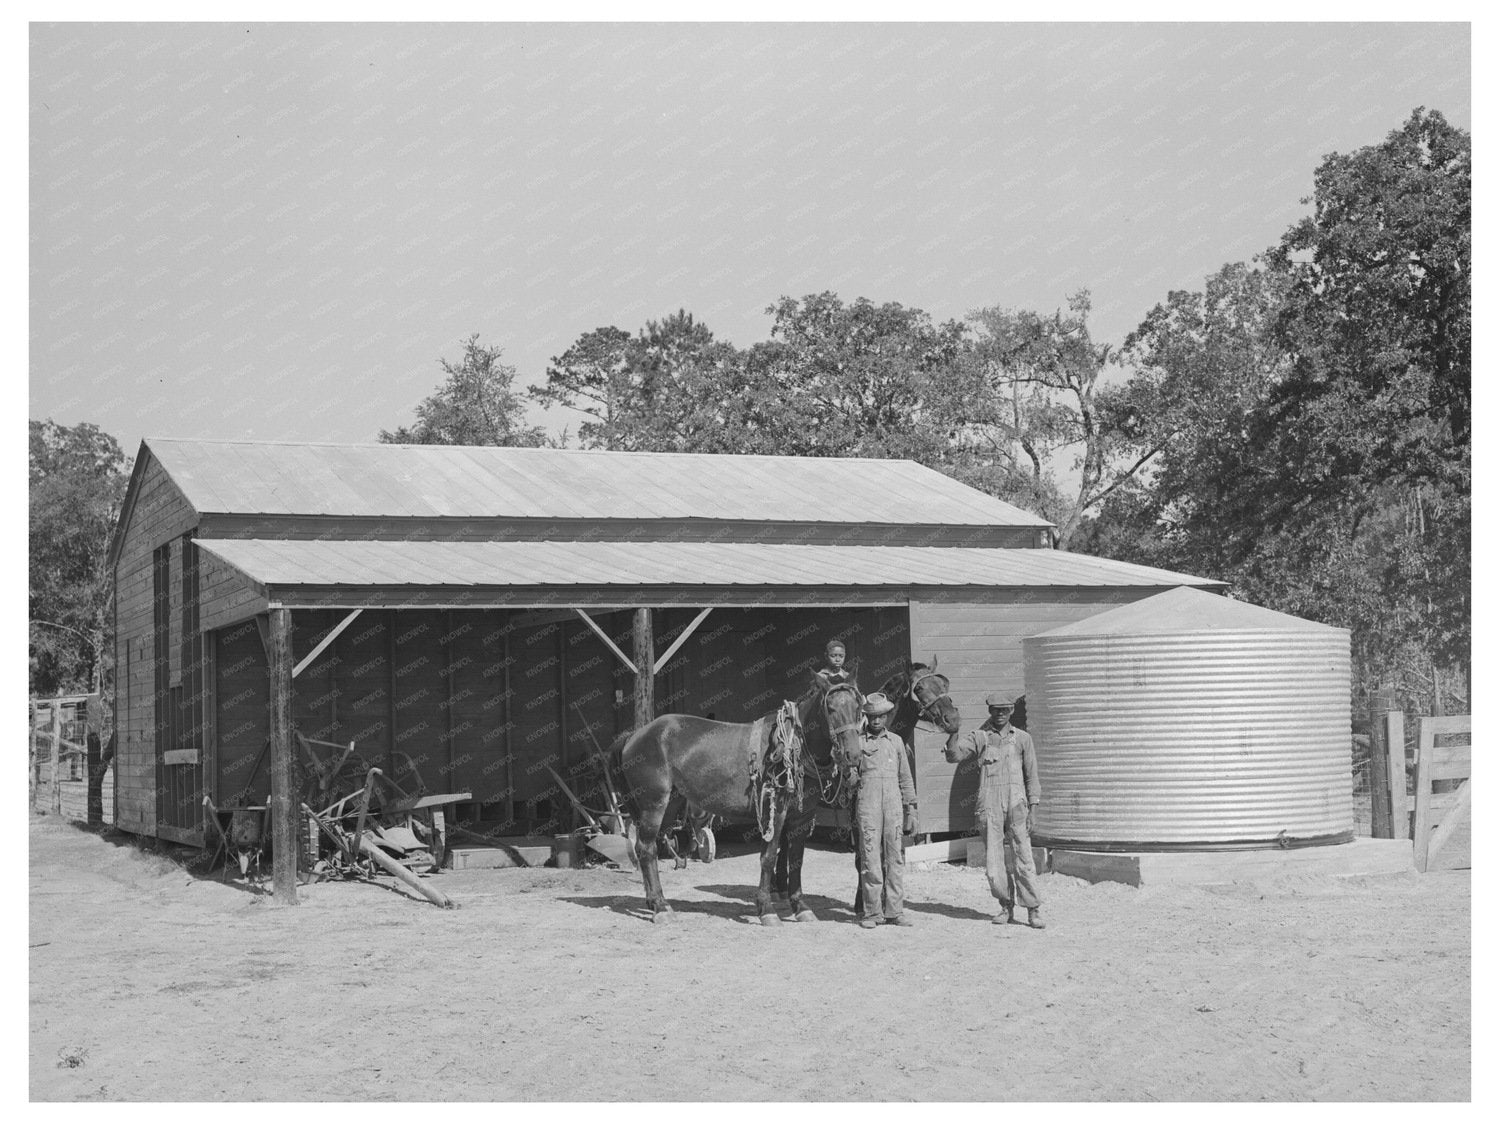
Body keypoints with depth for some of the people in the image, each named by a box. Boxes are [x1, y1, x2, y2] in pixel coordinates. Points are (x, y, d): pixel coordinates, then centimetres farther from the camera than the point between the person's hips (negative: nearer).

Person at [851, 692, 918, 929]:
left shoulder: (896, 742, 14)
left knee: (894, 857, 3)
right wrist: (851, 778, -16)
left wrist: (911, 809, 13)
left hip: (894, 804, 3)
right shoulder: (858, 741, 6)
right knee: (870, 857, -6)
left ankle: (894, 911, 8)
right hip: (867, 805, -3)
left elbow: (905, 778, 16)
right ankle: (871, 912, -1)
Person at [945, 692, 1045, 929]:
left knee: (1023, 858, -6)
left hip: (1016, 805, -1)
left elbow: (1031, 777, 10)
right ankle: (1007, 907, 16)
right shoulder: (979, 737, 10)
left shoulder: (1022, 738, 10)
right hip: (989, 807, 1)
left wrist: (1032, 810, 2)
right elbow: (954, 754, -1)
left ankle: (1033, 910, 0)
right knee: (993, 861, 2)